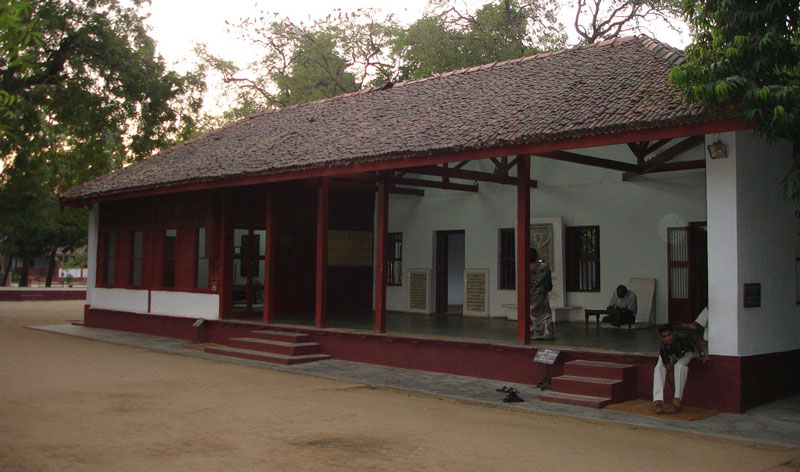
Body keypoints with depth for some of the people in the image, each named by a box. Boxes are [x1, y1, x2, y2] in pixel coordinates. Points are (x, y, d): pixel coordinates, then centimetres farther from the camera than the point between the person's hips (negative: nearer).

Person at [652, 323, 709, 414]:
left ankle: (677, 403, -35)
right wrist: (674, 385, -34)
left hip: (686, 353, -1)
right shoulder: (663, 348, -34)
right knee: (659, 368, -29)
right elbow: (669, 369, -31)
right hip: (670, 355, 1)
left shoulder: (684, 337, -38)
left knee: (679, 366, -34)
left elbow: (696, 340, -13)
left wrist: (702, 354, -8)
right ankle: (658, 402, -38)